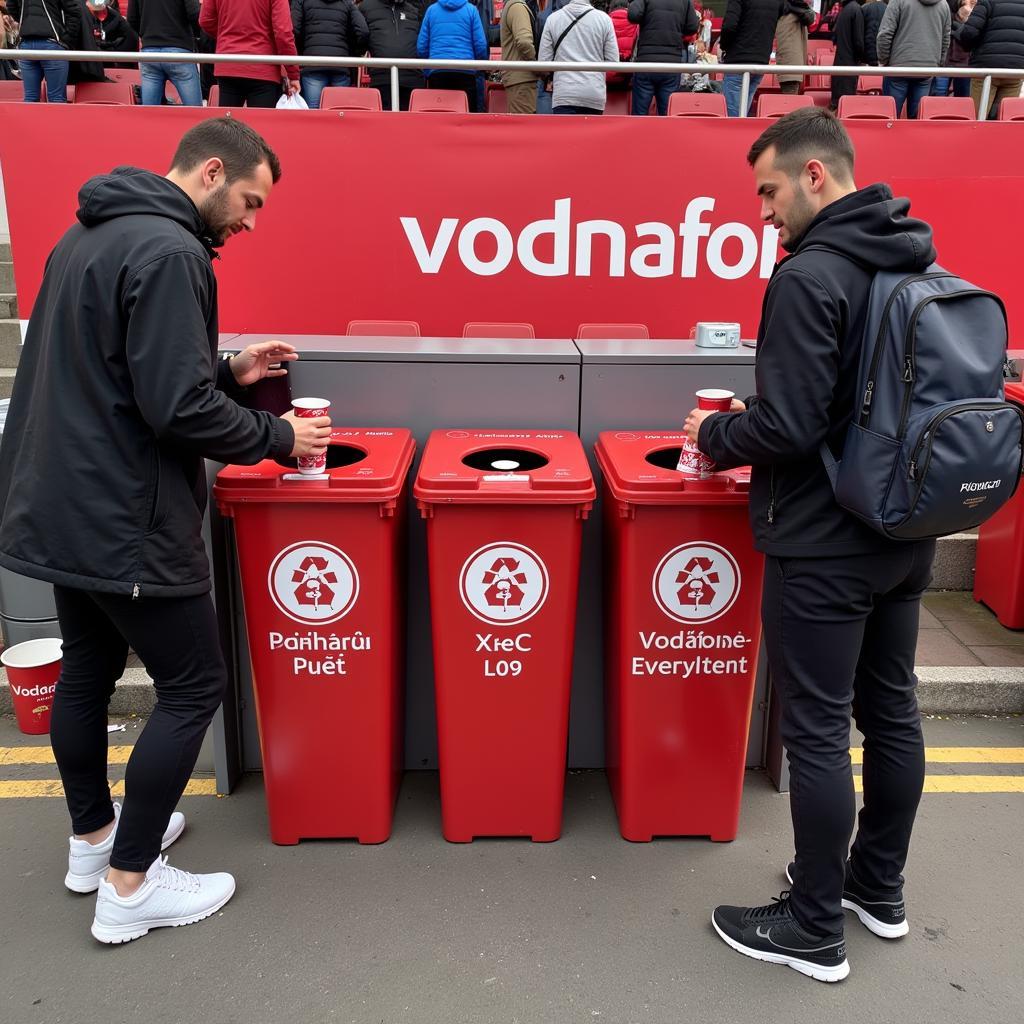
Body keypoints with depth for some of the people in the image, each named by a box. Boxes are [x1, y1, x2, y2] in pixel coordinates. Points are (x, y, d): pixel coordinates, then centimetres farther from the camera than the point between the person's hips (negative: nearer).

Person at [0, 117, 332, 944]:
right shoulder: (166, 251, -19)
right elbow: (177, 407, -24)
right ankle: (130, 886, 12)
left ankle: (94, 837, 38)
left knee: (88, 671, 20)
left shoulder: (93, 232, 13)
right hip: (126, 521, -10)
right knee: (193, 686, 2)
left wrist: (228, 371, 13)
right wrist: (277, 438, -10)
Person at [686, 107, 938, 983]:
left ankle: (815, 930, 19)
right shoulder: (923, 265, 8)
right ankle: (880, 888, 37)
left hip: (824, 546, -9)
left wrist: (712, 434, -4)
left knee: (817, 732, 3)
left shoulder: (809, 278, -18)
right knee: (891, 711, 18)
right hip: (905, 535, 9)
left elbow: (788, 426, -24)